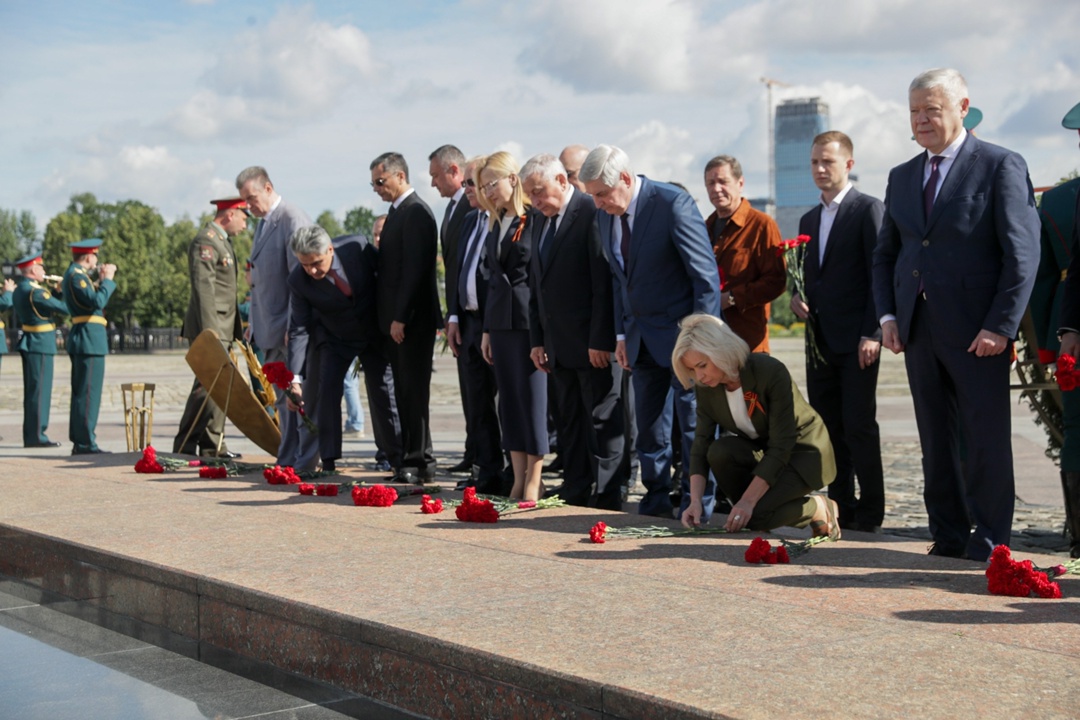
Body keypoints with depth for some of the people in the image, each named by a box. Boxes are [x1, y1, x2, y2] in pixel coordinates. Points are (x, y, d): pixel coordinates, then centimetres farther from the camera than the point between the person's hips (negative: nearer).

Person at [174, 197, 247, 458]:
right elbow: (203, 287, -20)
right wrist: (210, 331, -25)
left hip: (222, 329, 10)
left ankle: (214, 446, 12)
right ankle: (185, 445, -5)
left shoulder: (222, 241, 20)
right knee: (207, 385, -10)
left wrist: (235, 329, 19)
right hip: (210, 328, -10)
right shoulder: (205, 241, -12)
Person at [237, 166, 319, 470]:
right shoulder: (263, 223, 16)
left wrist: (293, 327, -19)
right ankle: (287, 459, 16)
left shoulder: (293, 219, -12)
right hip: (271, 328, 9)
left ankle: (306, 462, 1)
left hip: (292, 328, -9)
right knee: (282, 397, 11)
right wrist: (254, 324, 15)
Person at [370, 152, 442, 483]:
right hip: (398, 319, 10)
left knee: (414, 391, -6)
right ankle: (412, 460, 15)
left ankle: (419, 462, -2)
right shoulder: (398, 211, 18)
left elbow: (414, 269, -19)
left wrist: (401, 317, -20)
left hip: (414, 319, -10)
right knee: (405, 392, 10)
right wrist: (391, 318, 16)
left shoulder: (416, 212, -13)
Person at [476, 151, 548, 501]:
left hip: (530, 320, -7)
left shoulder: (536, 219, -8)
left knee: (531, 397, -3)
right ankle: (518, 479, 13)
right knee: (509, 400, 8)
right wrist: (487, 330, 15)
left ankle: (534, 481, 5)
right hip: (501, 321, 8)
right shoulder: (496, 224, 15)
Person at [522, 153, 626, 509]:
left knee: (603, 423, -2)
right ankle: (575, 495, 18)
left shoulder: (592, 212, -11)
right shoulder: (541, 223, 15)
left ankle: (606, 499, 3)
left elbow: (604, 280, -16)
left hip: (594, 345, -8)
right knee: (570, 423, 12)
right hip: (560, 346, 8)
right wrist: (538, 340, 12)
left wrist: (601, 340, -18)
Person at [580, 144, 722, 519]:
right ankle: (657, 497, 22)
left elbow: (706, 274, -16)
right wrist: (621, 334, 9)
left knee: (693, 419, 0)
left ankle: (697, 504, 10)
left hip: (682, 330, -7)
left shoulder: (673, 204, -17)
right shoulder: (605, 217, 4)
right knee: (648, 421, 11)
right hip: (642, 336, 7)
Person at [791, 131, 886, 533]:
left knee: (859, 427, -7)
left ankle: (870, 513, 2)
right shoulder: (808, 220, 18)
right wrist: (797, 298, 2)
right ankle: (840, 510, 15)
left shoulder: (869, 210, -4)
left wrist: (872, 333, -17)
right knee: (828, 428, 8)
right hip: (819, 341, 7)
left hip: (856, 341, -7)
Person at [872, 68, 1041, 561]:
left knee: (986, 439, 0)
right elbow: (885, 253, 19)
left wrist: (1000, 326, -15)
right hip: (918, 330, 6)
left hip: (976, 331, -5)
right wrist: (887, 315, 5)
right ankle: (948, 536, 18)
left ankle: (990, 540, 9)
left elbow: (1022, 253, -9)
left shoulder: (1001, 166, -3)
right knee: (936, 440, 10)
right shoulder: (902, 177, 15)